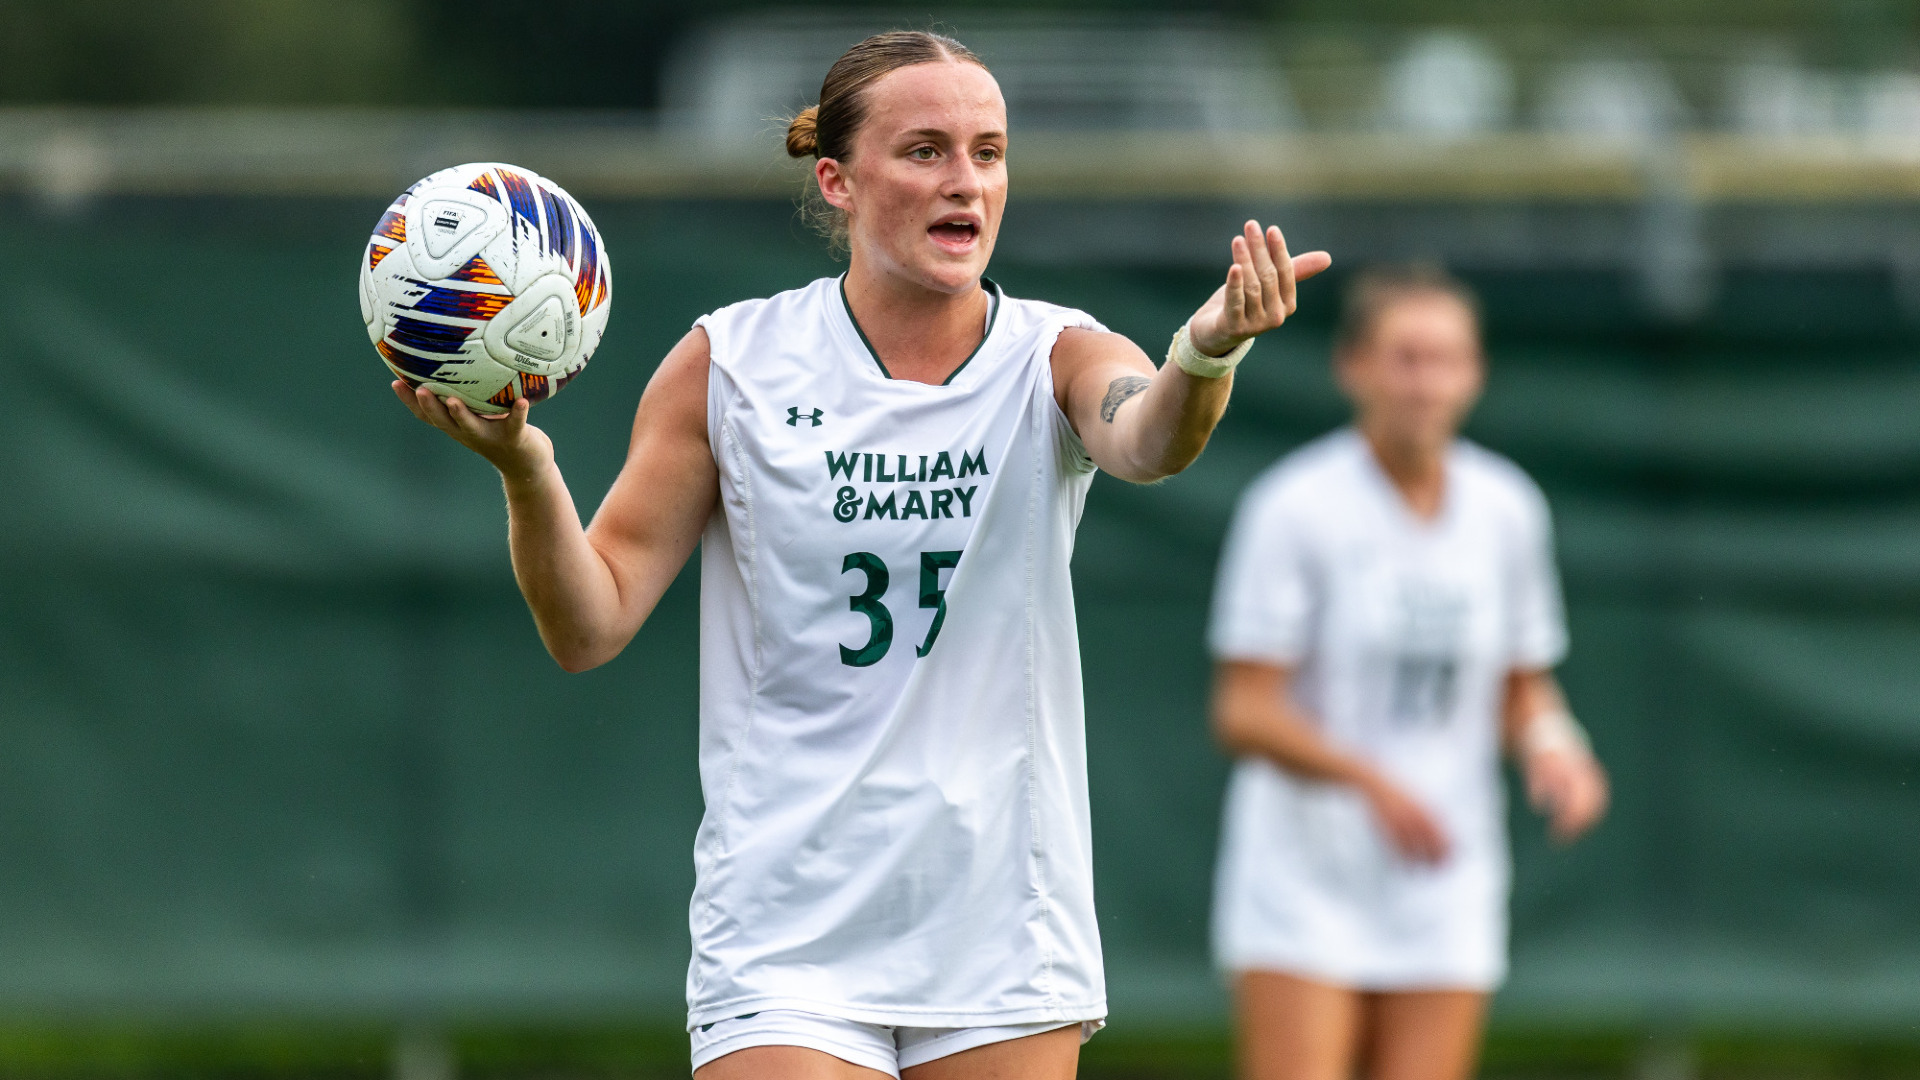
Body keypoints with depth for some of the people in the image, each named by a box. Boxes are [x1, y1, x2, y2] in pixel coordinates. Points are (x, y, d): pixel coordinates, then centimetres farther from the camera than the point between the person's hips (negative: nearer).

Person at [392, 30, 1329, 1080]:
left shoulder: (1054, 359, -1)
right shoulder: (730, 364, -2)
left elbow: (1146, 440, -26)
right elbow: (590, 626, -1)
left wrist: (1206, 351, -49)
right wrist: (524, 469, -21)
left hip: (1004, 944, 2)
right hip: (785, 943, -1)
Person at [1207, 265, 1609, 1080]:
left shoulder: (1506, 509, 5)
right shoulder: (1297, 508, -10)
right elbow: (1243, 713, -13)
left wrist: (1549, 745, -6)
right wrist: (1369, 778, -27)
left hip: (1446, 893, 4)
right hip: (1303, 882, -4)